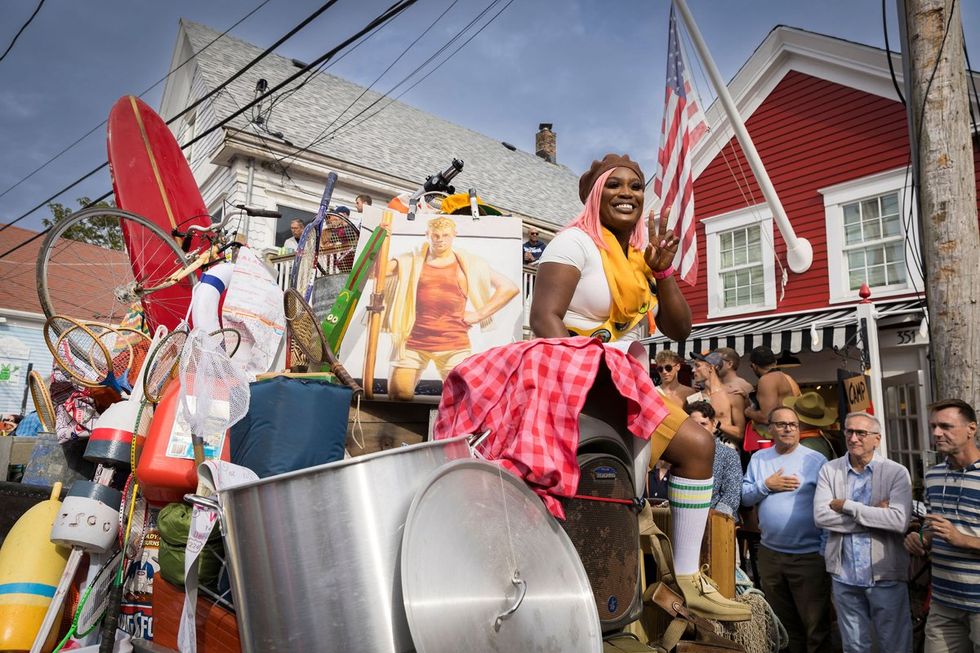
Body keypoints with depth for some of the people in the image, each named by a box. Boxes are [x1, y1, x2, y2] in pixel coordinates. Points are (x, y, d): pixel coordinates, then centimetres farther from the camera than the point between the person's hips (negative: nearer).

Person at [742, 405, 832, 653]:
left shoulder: (816, 460, -5)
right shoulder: (758, 458, 6)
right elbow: (745, 496, 6)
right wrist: (767, 485, -11)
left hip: (809, 555, -4)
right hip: (770, 554, 4)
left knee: (816, 627, 5)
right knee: (781, 623, 19)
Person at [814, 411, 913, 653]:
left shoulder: (897, 473, -5)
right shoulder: (829, 470, 1)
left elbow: (899, 521, -19)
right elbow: (820, 516, -11)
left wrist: (846, 506, -16)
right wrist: (874, 515, -15)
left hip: (886, 575, -2)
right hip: (844, 575, 2)